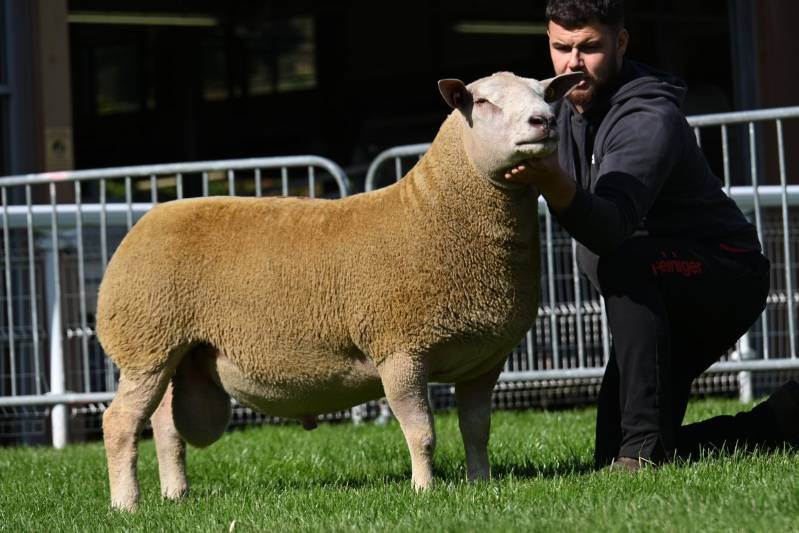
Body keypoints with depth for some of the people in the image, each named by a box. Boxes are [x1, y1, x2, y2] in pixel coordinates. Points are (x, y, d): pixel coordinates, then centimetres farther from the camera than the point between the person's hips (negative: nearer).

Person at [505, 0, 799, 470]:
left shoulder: (649, 120, -25)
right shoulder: (569, 106, 3)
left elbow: (612, 227, -45)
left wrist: (557, 185, -61)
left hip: (728, 275, -9)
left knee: (620, 261, -39)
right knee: (614, 457, 2)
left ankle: (643, 445, -38)